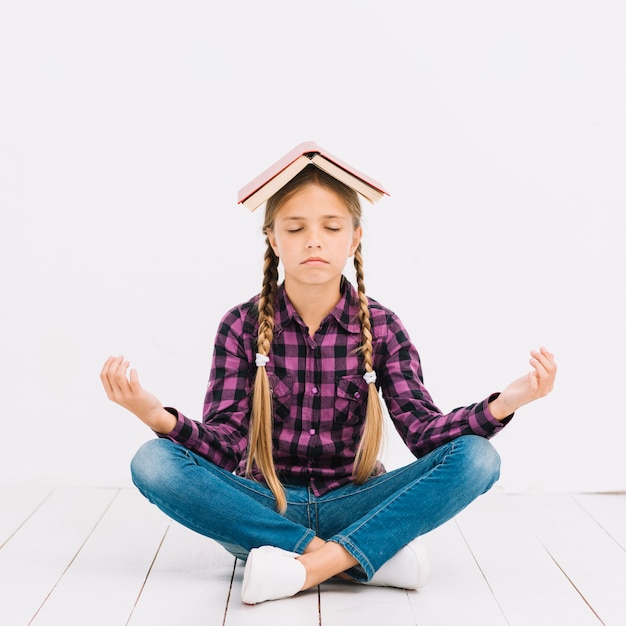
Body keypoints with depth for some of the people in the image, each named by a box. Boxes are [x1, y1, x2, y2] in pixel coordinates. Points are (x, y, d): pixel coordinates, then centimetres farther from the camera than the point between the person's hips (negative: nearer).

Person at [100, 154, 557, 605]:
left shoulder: (381, 327, -1)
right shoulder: (242, 326, -3)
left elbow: (422, 431, -10)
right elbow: (226, 445, -11)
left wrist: (505, 403, -28)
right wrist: (157, 415, -32)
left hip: (351, 506, 0)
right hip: (263, 509, 0)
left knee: (476, 457, -22)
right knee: (154, 462, -27)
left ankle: (308, 568, -26)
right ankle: (370, 557, -25)